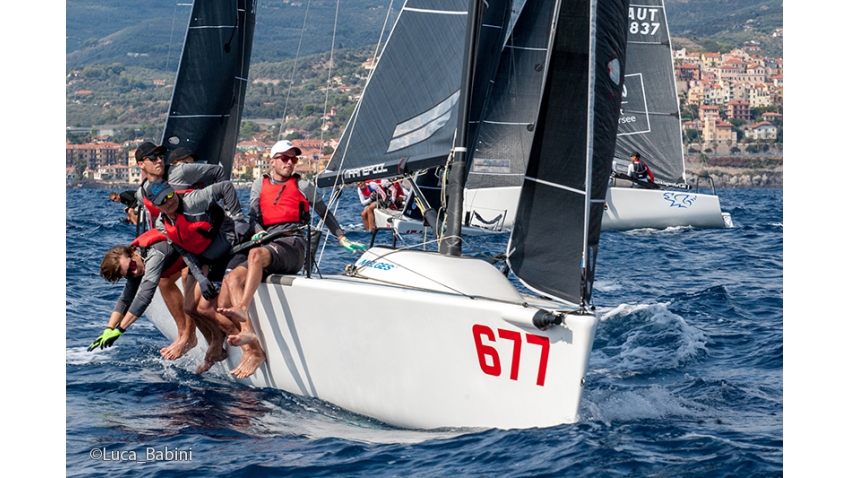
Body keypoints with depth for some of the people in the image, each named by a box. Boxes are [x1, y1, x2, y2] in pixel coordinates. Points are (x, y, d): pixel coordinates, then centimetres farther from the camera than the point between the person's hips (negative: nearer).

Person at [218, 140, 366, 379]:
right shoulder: (260, 185, 24)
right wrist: (259, 232, -8)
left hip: (292, 244, -3)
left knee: (256, 253, -38)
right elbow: (253, 215, 14)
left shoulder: (303, 186, 18)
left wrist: (343, 240, 20)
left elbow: (325, 213, 26)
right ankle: (252, 348, -37)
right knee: (232, 278, -26)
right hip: (266, 244, 3)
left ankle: (242, 308, -56)